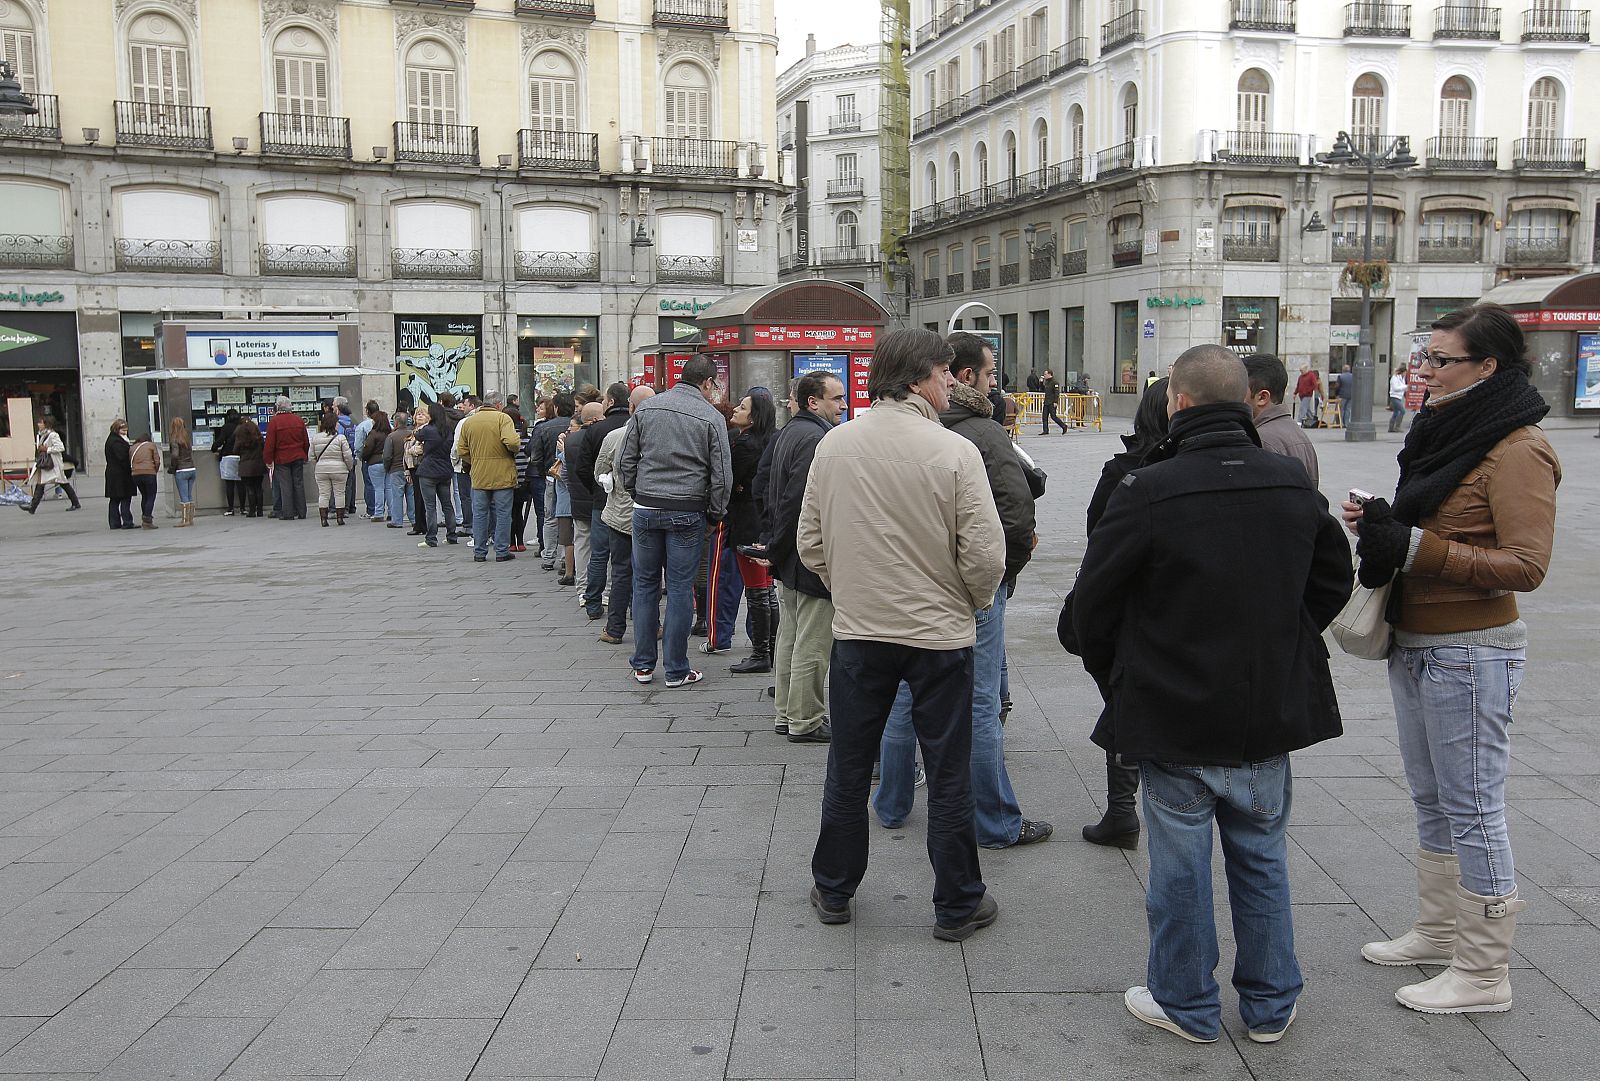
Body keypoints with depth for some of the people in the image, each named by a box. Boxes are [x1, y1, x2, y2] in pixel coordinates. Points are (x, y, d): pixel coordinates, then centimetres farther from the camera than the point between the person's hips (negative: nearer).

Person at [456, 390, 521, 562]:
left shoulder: (468, 421, 6)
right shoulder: (502, 418, -9)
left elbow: (462, 451, 6)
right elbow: (512, 442, -23)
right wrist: (515, 449, -2)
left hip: (479, 476, 4)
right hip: (502, 475, -4)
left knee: (479, 514, 10)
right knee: (502, 514, 4)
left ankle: (479, 552, 14)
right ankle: (502, 552, 6)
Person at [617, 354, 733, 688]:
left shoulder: (646, 408, 4)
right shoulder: (711, 417, -5)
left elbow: (625, 461, 5)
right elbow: (722, 475, -5)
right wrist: (715, 513, 8)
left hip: (646, 509, 3)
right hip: (687, 513, -2)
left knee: (645, 585, 13)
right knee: (680, 588, 4)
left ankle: (643, 664, 19)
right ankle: (677, 670, 10)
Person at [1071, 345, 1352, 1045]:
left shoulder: (1149, 491, -18)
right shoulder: (1294, 485, -2)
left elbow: (1094, 601, -10)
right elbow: (1332, 581, 12)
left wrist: (1116, 680, 6)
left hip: (1172, 716, -4)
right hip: (1272, 711, 5)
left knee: (1181, 863, 9)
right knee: (1262, 855, 17)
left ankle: (1186, 1005, 23)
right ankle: (1269, 1005, 28)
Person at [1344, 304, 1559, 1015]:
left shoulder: (1517, 449, -16)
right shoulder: (1448, 431, 12)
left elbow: (1526, 564, -22)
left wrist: (1415, 548, -26)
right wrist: (1381, 523, 3)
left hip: (1470, 654, -9)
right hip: (1413, 643, 10)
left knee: (1472, 808, -1)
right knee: (1431, 801, 19)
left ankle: (1484, 974, 11)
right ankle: (1438, 933, 34)